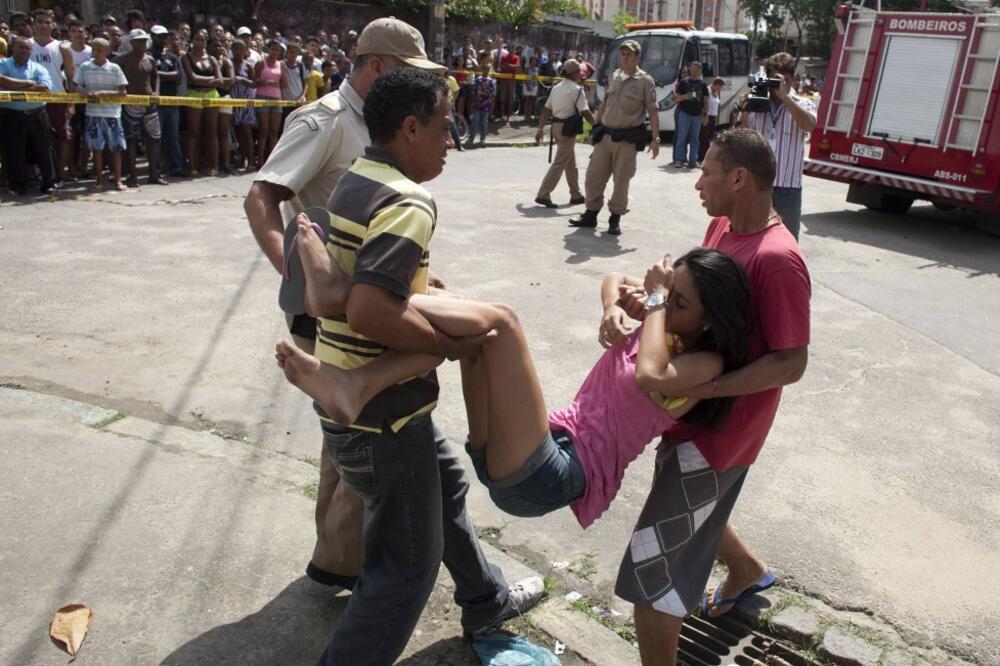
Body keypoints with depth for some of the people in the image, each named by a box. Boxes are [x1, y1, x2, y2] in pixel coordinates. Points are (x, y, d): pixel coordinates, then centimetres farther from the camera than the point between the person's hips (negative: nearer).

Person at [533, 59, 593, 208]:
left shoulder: (556, 88, 12)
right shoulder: (576, 89, -11)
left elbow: (546, 110, 11)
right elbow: (585, 112, -15)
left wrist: (540, 128, 14)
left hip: (556, 126, 9)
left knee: (571, 163, 17)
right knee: (559, 163, -7)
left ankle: (576, 195, 25)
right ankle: (543, 194, -11)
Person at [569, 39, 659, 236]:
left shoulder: (645, 81, -4)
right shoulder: (613, 77, 12)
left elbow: (653, 112, -6)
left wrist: (655, 139, -12)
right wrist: (595, 128, 18)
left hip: (627, 138, -5)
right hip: (605, 135, 5)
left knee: (621, 181, 0)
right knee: (593, 177, 5)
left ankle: (615, 219, 13)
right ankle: (591, 215, 17)